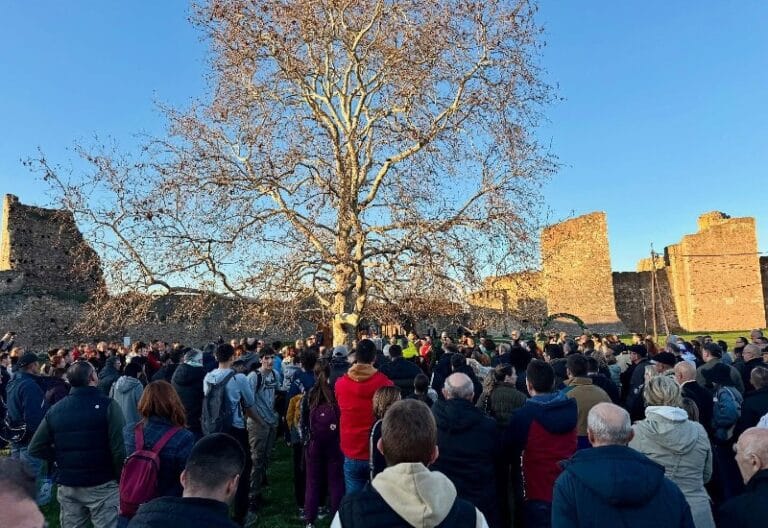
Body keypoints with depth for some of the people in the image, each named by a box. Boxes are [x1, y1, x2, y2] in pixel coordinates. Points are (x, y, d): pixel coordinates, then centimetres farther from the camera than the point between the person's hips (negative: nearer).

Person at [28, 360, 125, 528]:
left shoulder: (55, 409, 0)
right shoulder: (108, 405, -15)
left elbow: (35, 448, 4)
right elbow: (119, 448, -20)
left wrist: (61, 459, 15)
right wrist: (123, 479, -7)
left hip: (67, 486, 5)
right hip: (102, 485, -5)